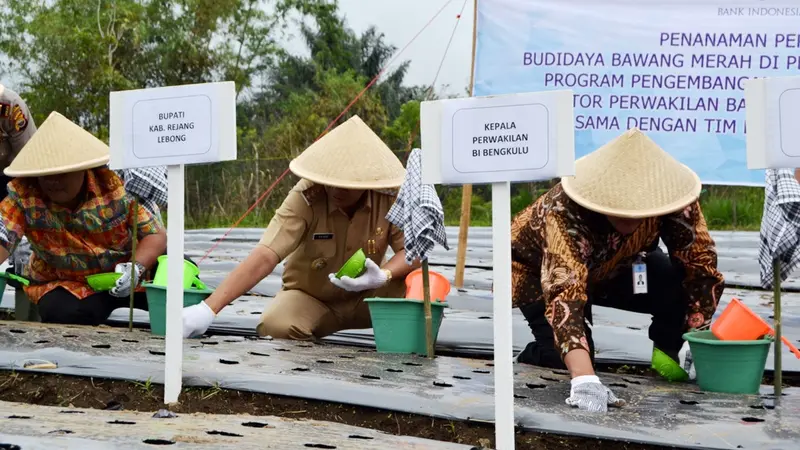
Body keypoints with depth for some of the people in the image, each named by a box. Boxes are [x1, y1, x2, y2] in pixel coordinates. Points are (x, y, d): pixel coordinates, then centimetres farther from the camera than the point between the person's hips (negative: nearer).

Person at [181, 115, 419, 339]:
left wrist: (383, 275, -39)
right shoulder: (305, 198, -28)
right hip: (310, 297, -1)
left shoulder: (390, 197, -21)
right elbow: (264, 257, -36)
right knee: (275, 326, -33)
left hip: (366, 296, 1)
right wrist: (209, 309, -47)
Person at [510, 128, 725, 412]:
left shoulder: (671, 197, -30)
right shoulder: (564, 211, -42)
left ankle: (669, 350, 4)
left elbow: (701, 261, -21)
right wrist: (584, 379, -63)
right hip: (536, 273, -3)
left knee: (681, 281, -24)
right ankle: (530, 361, 11)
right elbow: (564, 292, -52)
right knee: (566, 365, -23)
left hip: (612, 268, 3)